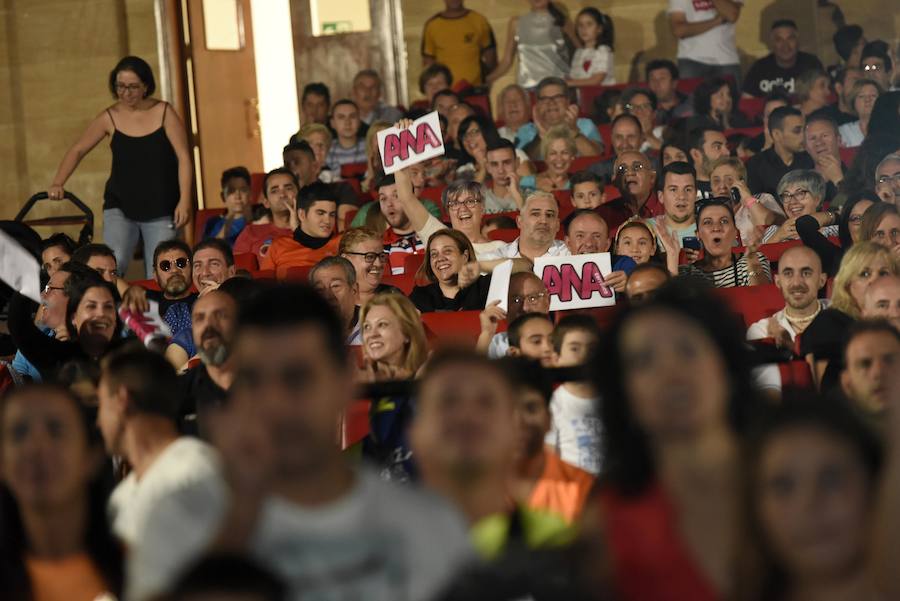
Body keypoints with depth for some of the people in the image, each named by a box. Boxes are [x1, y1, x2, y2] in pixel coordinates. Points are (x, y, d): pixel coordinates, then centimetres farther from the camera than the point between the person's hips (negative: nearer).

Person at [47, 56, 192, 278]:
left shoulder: (164, 113, -4)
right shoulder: (110, 118, -1)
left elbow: (183, 157, -5)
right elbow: (77, 150, 3)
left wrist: (185, 200, -13)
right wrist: (58, 183, -13)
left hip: (161, 210, 0)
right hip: (120, 207, 1)